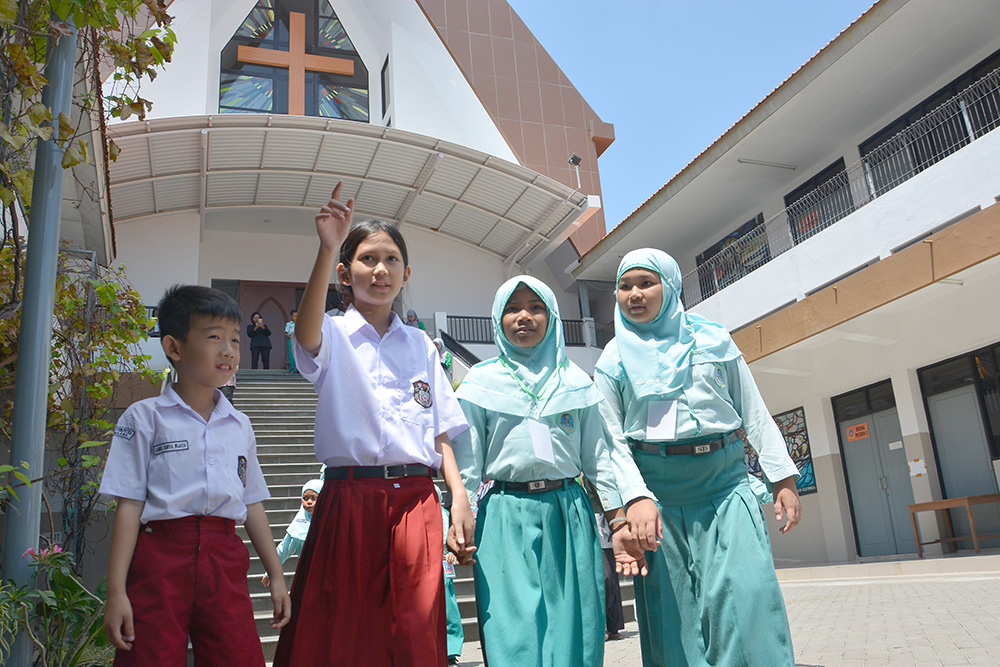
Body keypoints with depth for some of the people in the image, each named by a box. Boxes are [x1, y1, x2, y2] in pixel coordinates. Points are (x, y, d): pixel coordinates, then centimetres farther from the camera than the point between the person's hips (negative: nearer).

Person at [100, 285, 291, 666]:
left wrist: (276, 576, 15)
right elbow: (129, 505, -2)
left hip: (225, 561, 3)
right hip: (161, 552, -3)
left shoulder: (239, 426, 13)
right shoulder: (144, 418, 2)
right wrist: (116, 591, -6)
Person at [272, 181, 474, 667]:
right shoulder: (335, 336, 5)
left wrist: (459, 495, -1)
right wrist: (327, 250, -32)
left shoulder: (420, 345, 15)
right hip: (351, 496, -2)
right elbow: (306, 334, -21)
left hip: (416, 498, 3)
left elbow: (441, 431, 12)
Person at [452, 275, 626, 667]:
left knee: (574, 627, 4)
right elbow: (467, 460, 5)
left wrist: (618, 517, 6)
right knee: (515, 633, -5)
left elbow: (597, 454, 11)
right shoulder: (481, 381, 7)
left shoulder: (574, 380, 11)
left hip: (568, 512, 2)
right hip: (507, 516, -2)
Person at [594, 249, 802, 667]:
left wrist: (783, 478, 2)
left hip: (725, 479, 1)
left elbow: (754, 413, 10)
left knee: (746, 591, -11)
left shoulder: (713, 339, 10)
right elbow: (613, 440, 0)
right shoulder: (613, 361, 8)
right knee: (672, 605, 1)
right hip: (658, 489, 0)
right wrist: (636, 498, -15)